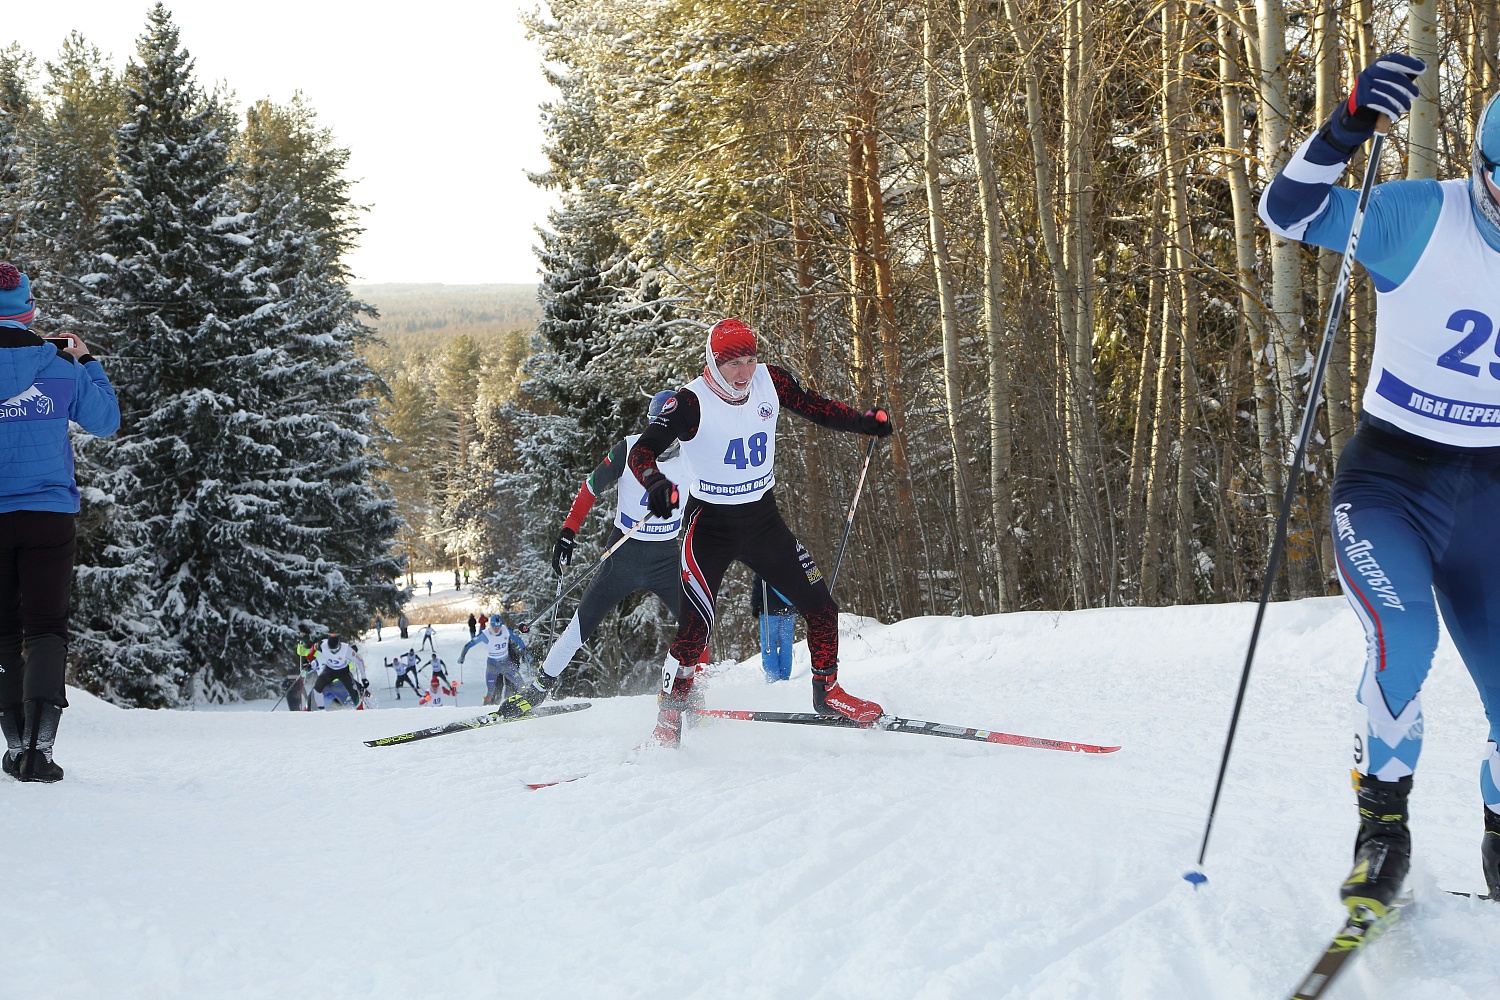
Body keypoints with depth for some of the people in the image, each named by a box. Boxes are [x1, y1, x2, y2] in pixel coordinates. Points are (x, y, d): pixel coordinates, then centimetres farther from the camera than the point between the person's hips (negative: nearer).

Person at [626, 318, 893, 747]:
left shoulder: (769, 381, -6)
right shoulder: (692, 402, -20)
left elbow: (815, 407, 10)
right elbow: (642, 451, -27)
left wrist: (864, 421, -3)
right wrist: (657, 483, -48)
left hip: (763, 519, 5)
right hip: (710, 525, -5)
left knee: (821, 607, 2)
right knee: (696, 626, -15)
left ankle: (827, 691, 25)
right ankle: (668, 718, 2)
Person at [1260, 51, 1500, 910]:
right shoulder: (1422, 219, -12)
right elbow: (1288, 212, -18)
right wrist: (1350, 128, -30)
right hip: (1389, 480, -3)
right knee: (1403, 645, -26)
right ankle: (1383, 824, -5)